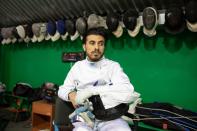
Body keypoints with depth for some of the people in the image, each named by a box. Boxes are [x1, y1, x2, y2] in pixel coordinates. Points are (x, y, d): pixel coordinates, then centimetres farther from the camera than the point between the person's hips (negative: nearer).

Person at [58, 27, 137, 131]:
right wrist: (71, 94, -4)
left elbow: (128, 93, -14)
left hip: (111, 119, -1)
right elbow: (62, 89, 19)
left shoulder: (113, 66, 1)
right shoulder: (77, 66, 12)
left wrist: (92, 90, -18)